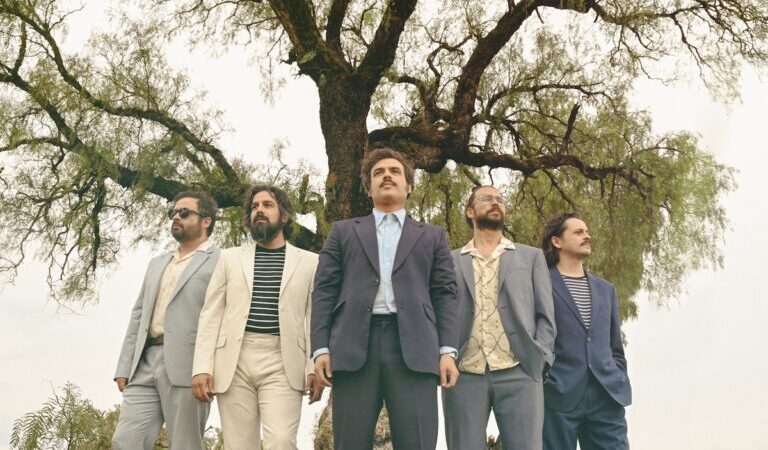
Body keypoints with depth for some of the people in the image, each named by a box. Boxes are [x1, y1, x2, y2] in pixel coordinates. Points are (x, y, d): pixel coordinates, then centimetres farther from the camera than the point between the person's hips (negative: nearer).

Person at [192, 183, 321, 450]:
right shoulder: (230, 258, 14)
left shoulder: (309, 262, 11)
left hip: (282, 365, -2)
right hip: (234, 363, 2)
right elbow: (211, 315, 9)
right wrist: (202, 367, -3)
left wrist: (315, 367, -7)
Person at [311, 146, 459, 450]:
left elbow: (445, 295, 12)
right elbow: (324, 291, 11)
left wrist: (447, 350, -1)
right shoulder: (343, 232, 19)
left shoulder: (432, 237, 20)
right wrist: (321, 348, -1)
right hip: (354, 346, 1)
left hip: (414, 347, 0)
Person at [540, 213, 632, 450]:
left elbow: (615, 348, 21)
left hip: (607, 398, 5)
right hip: (558, 397, -4)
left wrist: (620, 386, 11)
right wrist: (537, 387, -6)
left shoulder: (606, 289, 20)